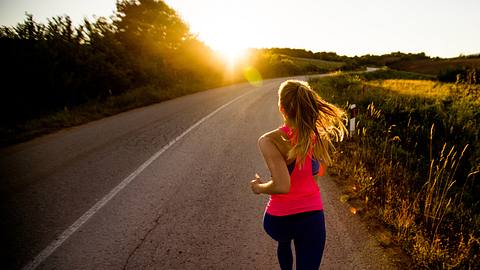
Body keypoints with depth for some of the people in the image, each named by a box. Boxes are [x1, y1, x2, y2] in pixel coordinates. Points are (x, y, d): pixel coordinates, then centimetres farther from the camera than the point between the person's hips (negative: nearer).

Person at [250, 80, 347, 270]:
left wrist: (259, 188, -10)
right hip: (313, 216, 1)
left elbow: (282, 186, -28)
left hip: (279, 218, -1)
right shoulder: (320, 135, -8)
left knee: (284, 242, 36)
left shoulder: (270, 141, -23)